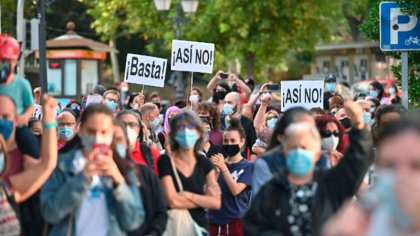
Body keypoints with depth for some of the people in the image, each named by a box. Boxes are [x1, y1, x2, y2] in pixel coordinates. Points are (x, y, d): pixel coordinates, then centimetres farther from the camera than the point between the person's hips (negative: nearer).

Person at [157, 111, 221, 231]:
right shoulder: (165, 161, -8)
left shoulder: (204, 163, 4)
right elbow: (173, 201, -18)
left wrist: (188, 195, -16)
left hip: (200, 225, 3)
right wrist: (205, 200, -9)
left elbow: (216, 202, -6)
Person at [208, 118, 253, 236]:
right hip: (215, 219, 4)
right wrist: (216, 170, -14)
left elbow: (235, 190, -13)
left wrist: (223, 168, -19)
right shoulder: (218, 162, 8)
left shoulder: (248, 166, -2)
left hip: (237, 220, -3)